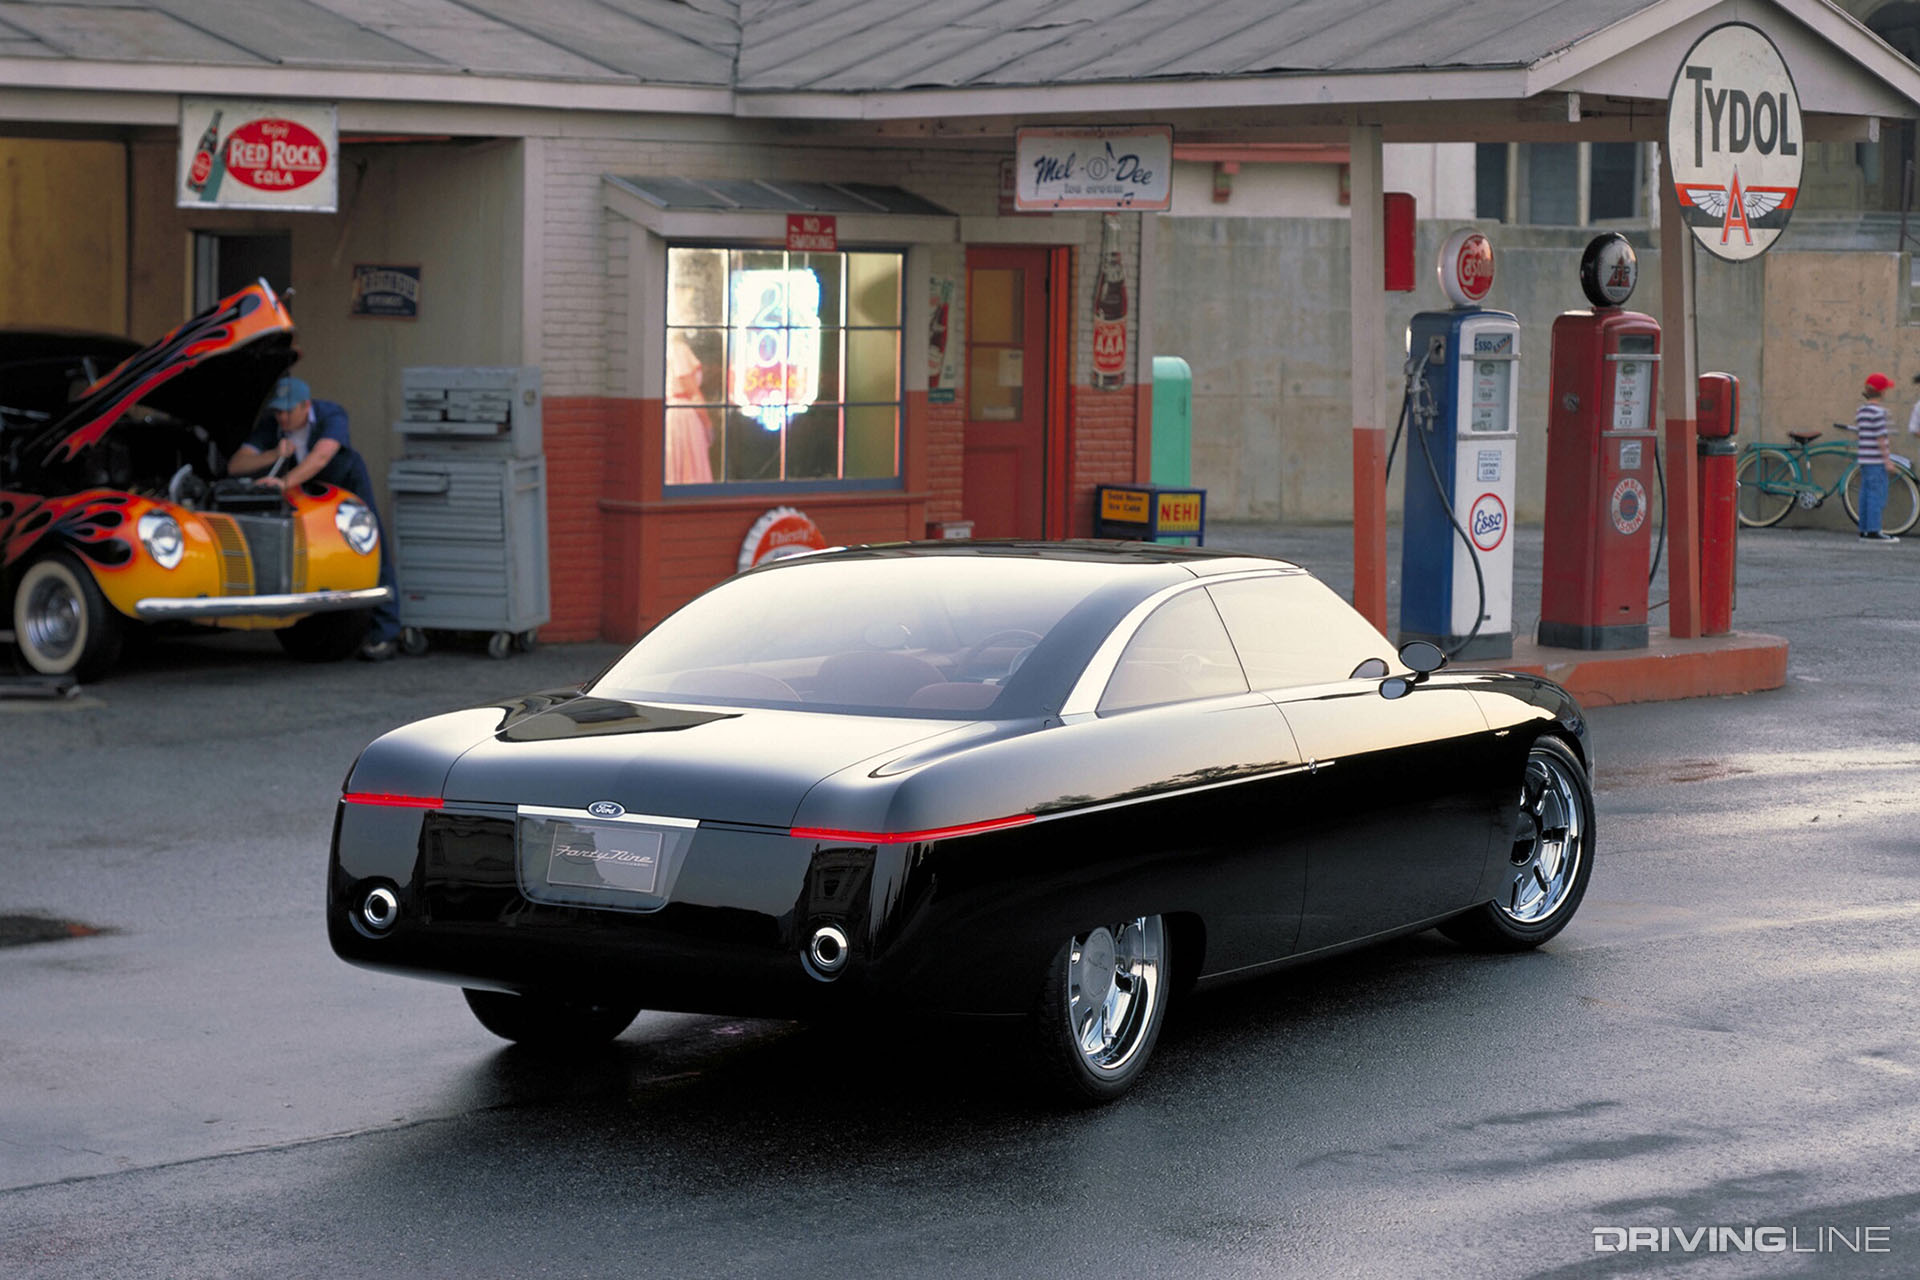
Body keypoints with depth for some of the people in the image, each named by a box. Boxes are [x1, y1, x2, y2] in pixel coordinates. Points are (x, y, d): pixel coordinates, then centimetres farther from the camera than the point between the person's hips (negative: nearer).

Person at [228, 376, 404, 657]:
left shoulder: (331, 416, -31)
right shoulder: (271, 426, -20)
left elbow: (320, 457, -47)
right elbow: (235, 466, -26)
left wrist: (286, 482, -62)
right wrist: (274, 456, -43)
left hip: (348, 484, -3)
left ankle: (384, 635, -11)